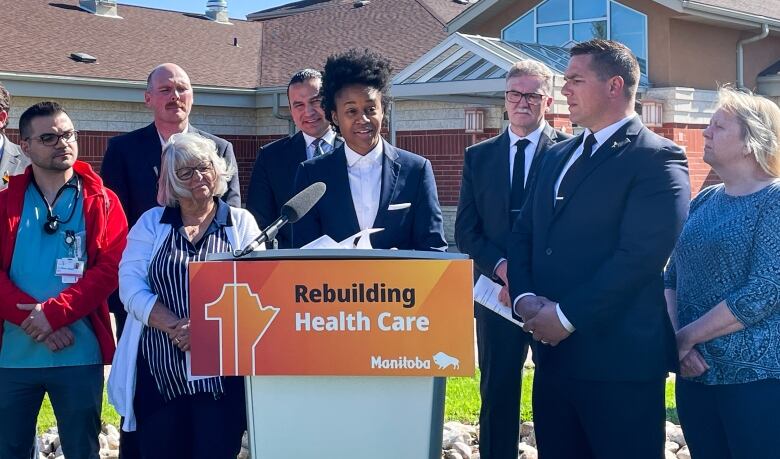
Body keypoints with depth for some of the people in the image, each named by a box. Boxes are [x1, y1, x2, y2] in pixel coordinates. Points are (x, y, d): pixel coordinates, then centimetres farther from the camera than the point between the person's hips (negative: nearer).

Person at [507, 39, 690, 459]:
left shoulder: (657, 159, -9)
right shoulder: (558, 156, 17)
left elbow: (641, 255, -19)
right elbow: (523, 234, 15)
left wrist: (567, 315, -16)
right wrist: (524, 297, -4)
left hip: (619, 355, -7)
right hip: (553, 350, 7)